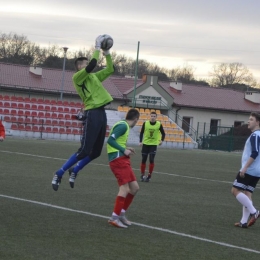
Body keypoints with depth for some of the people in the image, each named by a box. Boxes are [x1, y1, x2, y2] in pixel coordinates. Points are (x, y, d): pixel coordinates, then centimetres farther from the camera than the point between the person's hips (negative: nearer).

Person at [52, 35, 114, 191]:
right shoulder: (77, 77, -5)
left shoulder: (93, 76, 19)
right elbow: (93, 64, -18)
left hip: (101, 113, 8)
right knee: (84, 151, -10)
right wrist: (98, 47, -9)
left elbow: (110, 70, 23)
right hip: (92, 114, -8)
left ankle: (74, 171, 25)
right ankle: (59, 174, 0)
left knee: (96, 152, 10)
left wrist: (107, 53, 12)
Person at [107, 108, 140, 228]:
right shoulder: (123, 126, -11)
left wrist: (126, 149, 20)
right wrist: (124, 150, -22)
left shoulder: (123, 125, 18)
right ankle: (114, 217, -10)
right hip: (118, 159, -10)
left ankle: (121, 214, 18)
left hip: (122, 159, 10)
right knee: (125, 188, -13)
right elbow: (110, 140, -20)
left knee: (134, 187, 12)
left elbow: (115, 141, 18)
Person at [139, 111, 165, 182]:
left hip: (154, 144, -1)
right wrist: (141, 141, -6)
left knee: (151, 160, -13)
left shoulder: (159, 124, -8)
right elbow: (141, 132, 4)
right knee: (143, 160, 3)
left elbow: (163, 133, 3)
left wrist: (161, 140, -14)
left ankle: (149, 176, -2)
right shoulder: (145, 123, -7)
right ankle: (142, 175, 17)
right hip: (145, 144, 1)